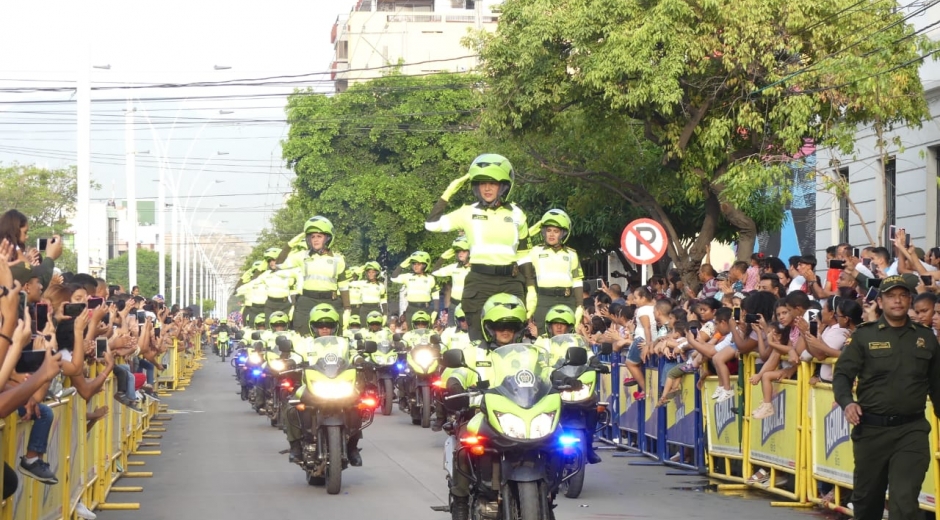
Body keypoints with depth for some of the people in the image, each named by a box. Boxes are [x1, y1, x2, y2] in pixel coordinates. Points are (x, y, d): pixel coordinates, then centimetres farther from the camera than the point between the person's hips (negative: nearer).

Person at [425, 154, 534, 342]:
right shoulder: (468, 213, 6)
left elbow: (523, 256, 12)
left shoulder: (516, 214, 10)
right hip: (479, 283, -1)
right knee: (479, 342, -2)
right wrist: (448, 193, 4)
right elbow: (432, 224, 0)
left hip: (511, 283, 1)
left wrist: (531, 290, 5)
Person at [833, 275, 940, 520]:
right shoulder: (864, 335, 2)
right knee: (866, 497, 14)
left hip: (912, 429, 0)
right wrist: (847, 402, -20)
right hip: (871, 429, 0)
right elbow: (842, 374, -1)